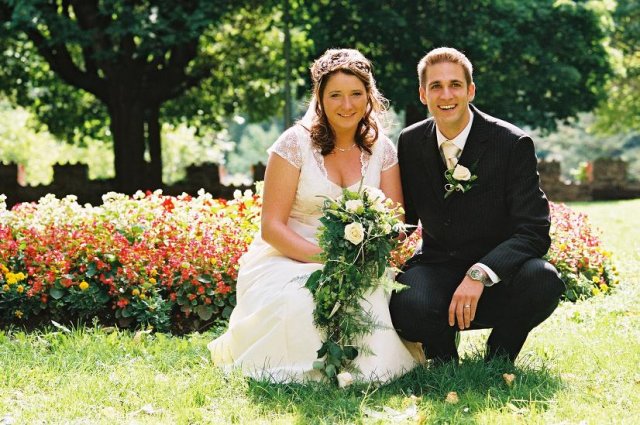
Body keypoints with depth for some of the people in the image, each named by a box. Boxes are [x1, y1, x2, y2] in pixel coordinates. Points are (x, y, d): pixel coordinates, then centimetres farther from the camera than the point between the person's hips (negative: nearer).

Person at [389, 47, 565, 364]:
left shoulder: (513, 144, -10)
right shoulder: (409, 144, 3)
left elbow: (534, 231, -16)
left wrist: (479, 274, -31)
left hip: (496, 271, -1)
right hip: (436, 267, 1)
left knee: (544, 280, -34)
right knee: (406, 306, -34)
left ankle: (498, 360, -3)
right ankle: (444, 361, 4)